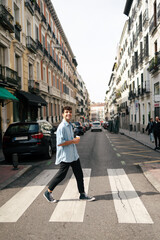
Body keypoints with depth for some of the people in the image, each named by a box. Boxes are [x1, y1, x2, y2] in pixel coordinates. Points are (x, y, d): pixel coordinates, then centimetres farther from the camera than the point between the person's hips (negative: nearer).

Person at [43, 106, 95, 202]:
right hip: (65, 156, -9)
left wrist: (76, 139, 9)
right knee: (61, 175, 3)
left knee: (79, 174, 12)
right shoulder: (62, 127, -19)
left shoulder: (70, 125, 11)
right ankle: (48, 192, 23)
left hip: (73, 155, 9)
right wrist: (73, 141, -20)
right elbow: (59, 143, -25)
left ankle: (82, 194, 25)